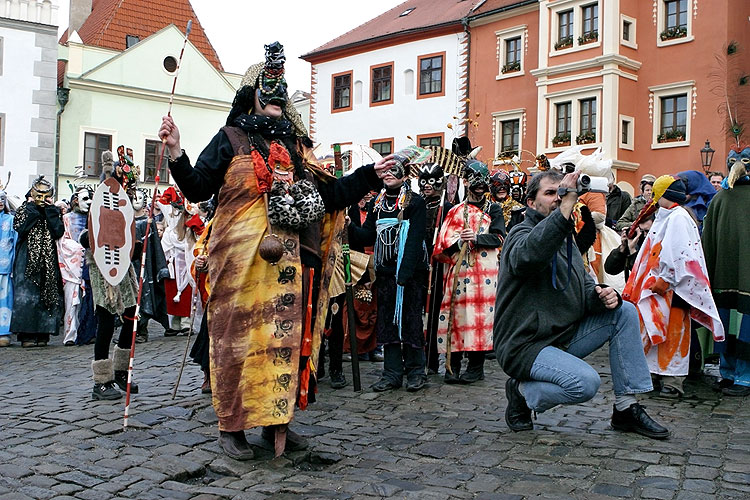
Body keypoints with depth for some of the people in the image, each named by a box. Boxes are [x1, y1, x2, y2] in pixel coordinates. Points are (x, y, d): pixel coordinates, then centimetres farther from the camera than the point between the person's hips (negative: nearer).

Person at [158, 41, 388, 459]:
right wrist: (177, 154, -16)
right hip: (245, 260, -4)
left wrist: (370, 175, 15)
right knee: (241, 336, -3)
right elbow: (198, 189, -1)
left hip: (290, 263, 5)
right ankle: (232, 426, 7)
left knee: (288, 334, 5)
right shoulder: (231, 139, 6)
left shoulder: (296, 146, 18)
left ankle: (277, 421, 16)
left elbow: (326, 195, 16)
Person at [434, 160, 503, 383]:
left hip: (484, 271, -1)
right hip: (458, 271, 1)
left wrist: (476, 238, -14)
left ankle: (476, 366, 4)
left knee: (480, 313, -4)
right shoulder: (455, 211, 16)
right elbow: (443, 242, 7)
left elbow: (499, 237, 0)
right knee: (457, 311, -2)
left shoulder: (494, 210, 13)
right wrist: (459, 242, -12)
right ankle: (453, 365, 6)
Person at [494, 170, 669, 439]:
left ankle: (626, 408, 1)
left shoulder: (565, 240, 17)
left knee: (625, 311, -2)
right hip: (526, 344, -9)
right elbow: (530, 255, -38)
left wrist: (602, 295, -9)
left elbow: (584, 287, 15)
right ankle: (523, 392, 0)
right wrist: (566, 207, -44)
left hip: (563, 336, 9)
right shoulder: (521, 235, -12)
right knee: (586, 382, -29)